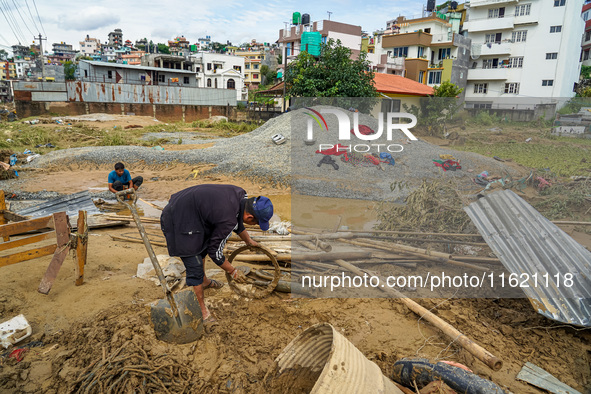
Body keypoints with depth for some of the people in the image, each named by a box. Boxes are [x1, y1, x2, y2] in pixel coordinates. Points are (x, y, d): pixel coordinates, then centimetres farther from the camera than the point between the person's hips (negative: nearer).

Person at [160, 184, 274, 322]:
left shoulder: (241, 195, -5)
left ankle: (204, 281, 51)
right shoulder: (228, 221, -29)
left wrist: (249, 241, 28)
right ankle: (201, 309, 9)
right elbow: (215, 252, -15)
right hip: (179, 222, -10)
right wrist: (233, 271, -1)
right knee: (195, 268, -6)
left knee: (201, 249, 28)